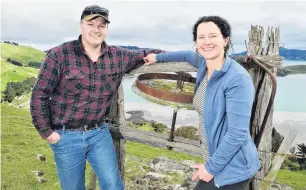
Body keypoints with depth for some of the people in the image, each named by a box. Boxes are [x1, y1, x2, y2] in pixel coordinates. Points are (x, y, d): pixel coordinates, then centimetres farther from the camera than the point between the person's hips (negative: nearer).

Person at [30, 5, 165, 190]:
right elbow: (39, 95, -8)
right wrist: (46, 132, -8)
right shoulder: (59, 55, -13)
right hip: (66, 136, -2)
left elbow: (144, 54, 13)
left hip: (99, 133, 3)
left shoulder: (118, 56, -2)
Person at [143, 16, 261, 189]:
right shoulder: (204, 64, -1)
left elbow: (237, 133, -25)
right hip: (214, 159, 7)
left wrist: (211, 167, -17)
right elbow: (189, 55, 23)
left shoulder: (238, 79, -24)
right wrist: (158, 57, 29)